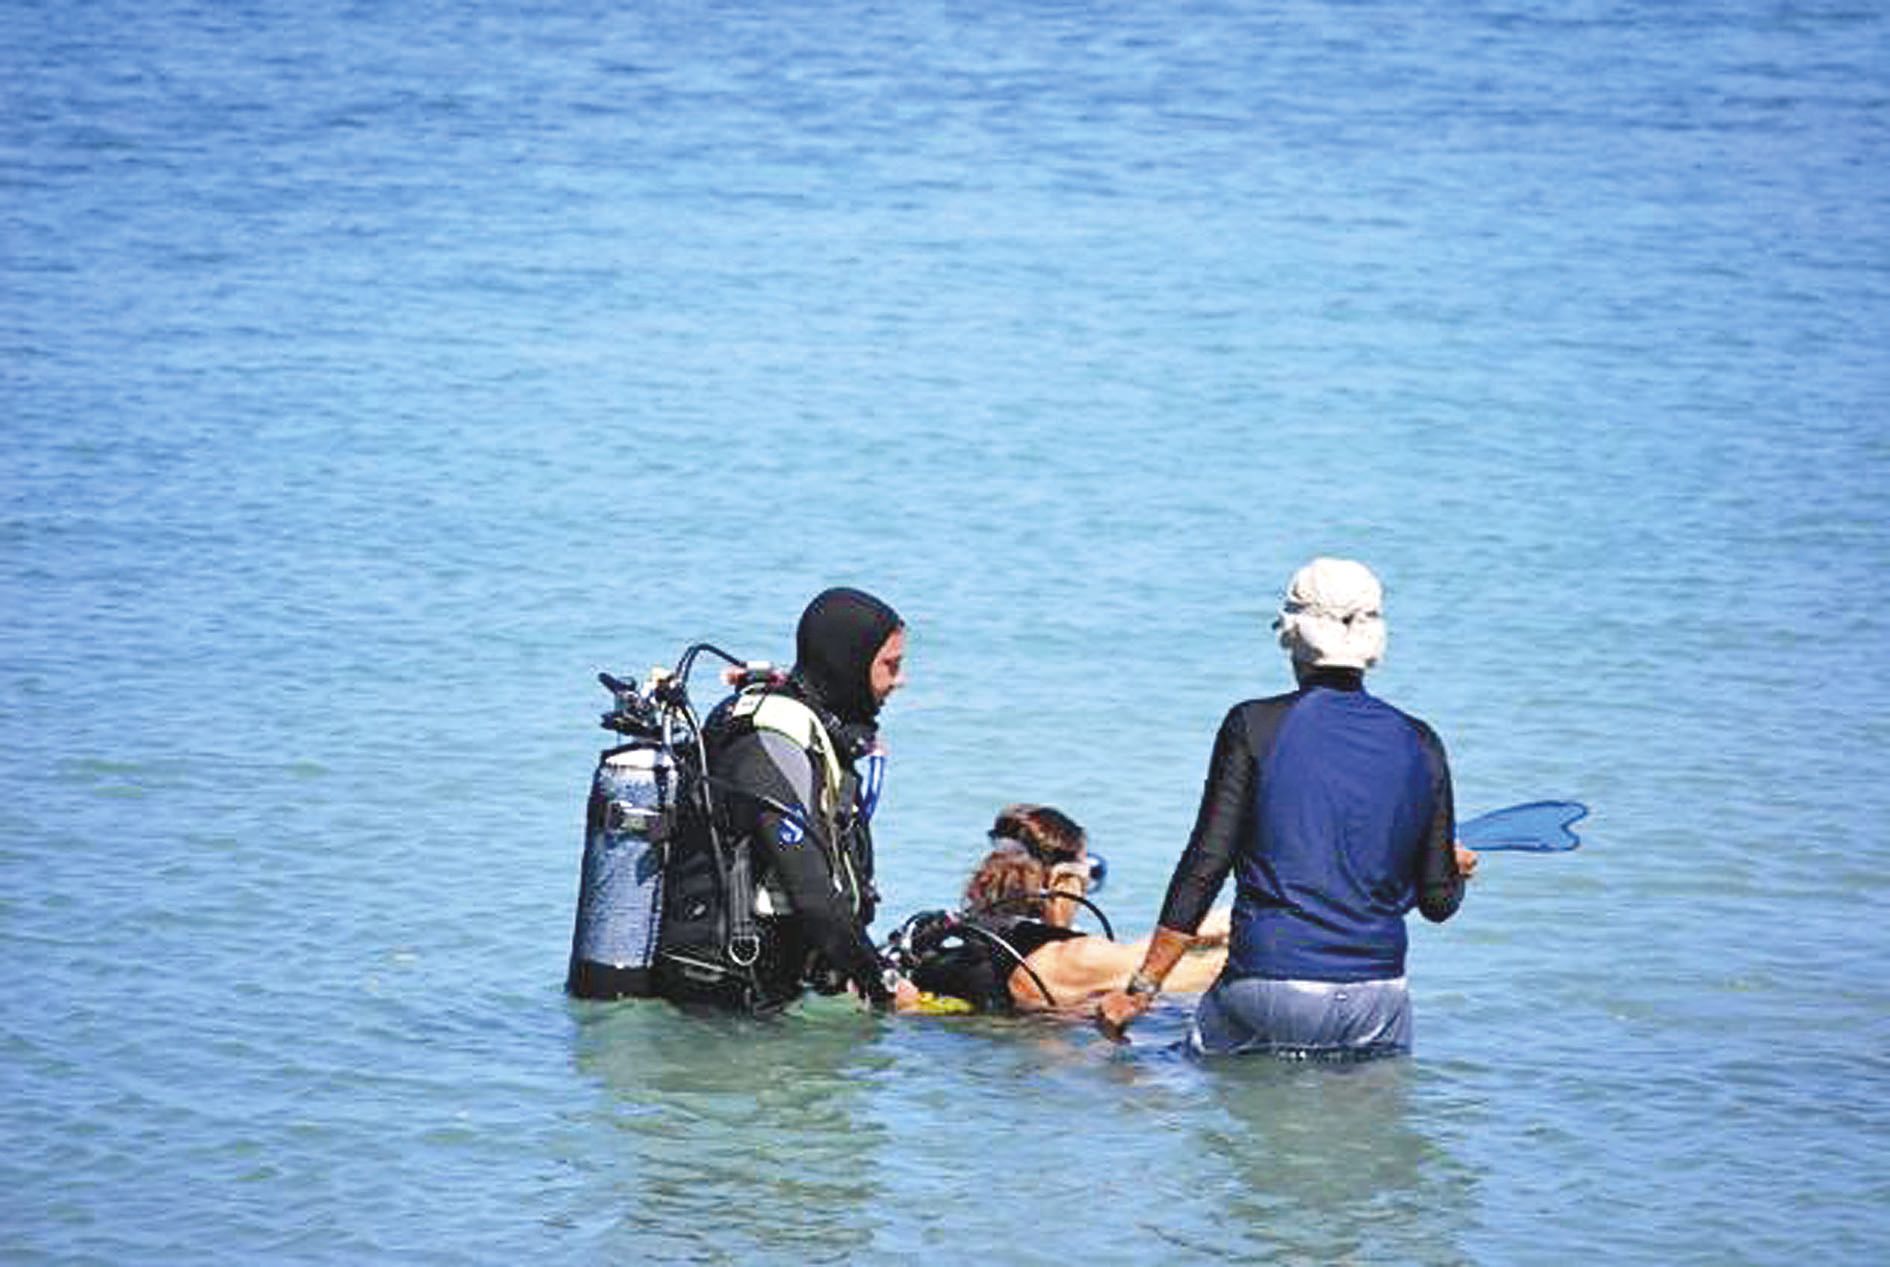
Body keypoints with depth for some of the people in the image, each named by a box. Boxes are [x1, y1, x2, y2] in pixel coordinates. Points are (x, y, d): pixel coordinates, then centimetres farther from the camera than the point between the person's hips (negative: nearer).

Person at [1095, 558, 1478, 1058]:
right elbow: (1438, 901, 7)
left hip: (1268, 992, -2)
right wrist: (1455, 868, 32)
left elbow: (1205, 866, -6)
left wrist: (1142, 988, -1)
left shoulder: (1253, 726, -4)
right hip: (1376, 998, 2)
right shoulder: (1420, 745, 4)